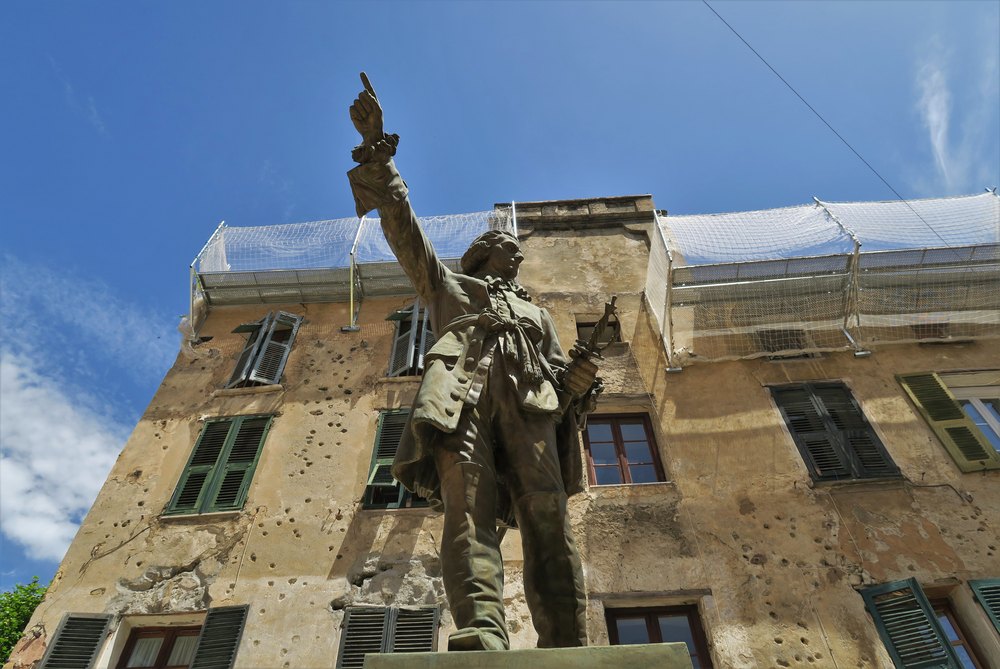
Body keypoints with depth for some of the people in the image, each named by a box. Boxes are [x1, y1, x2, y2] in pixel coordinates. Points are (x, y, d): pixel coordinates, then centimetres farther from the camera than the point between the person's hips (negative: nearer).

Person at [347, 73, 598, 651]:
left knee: (549, 520, -16)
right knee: (468, 508, -25)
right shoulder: (450, 287, 35)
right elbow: (404, 225, 25)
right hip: (463, 393, -2)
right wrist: (378, 152, 18)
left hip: (530, 405, 3)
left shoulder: (538, 314, 39)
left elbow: (563, 374, 26)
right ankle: (482, 637, -37)